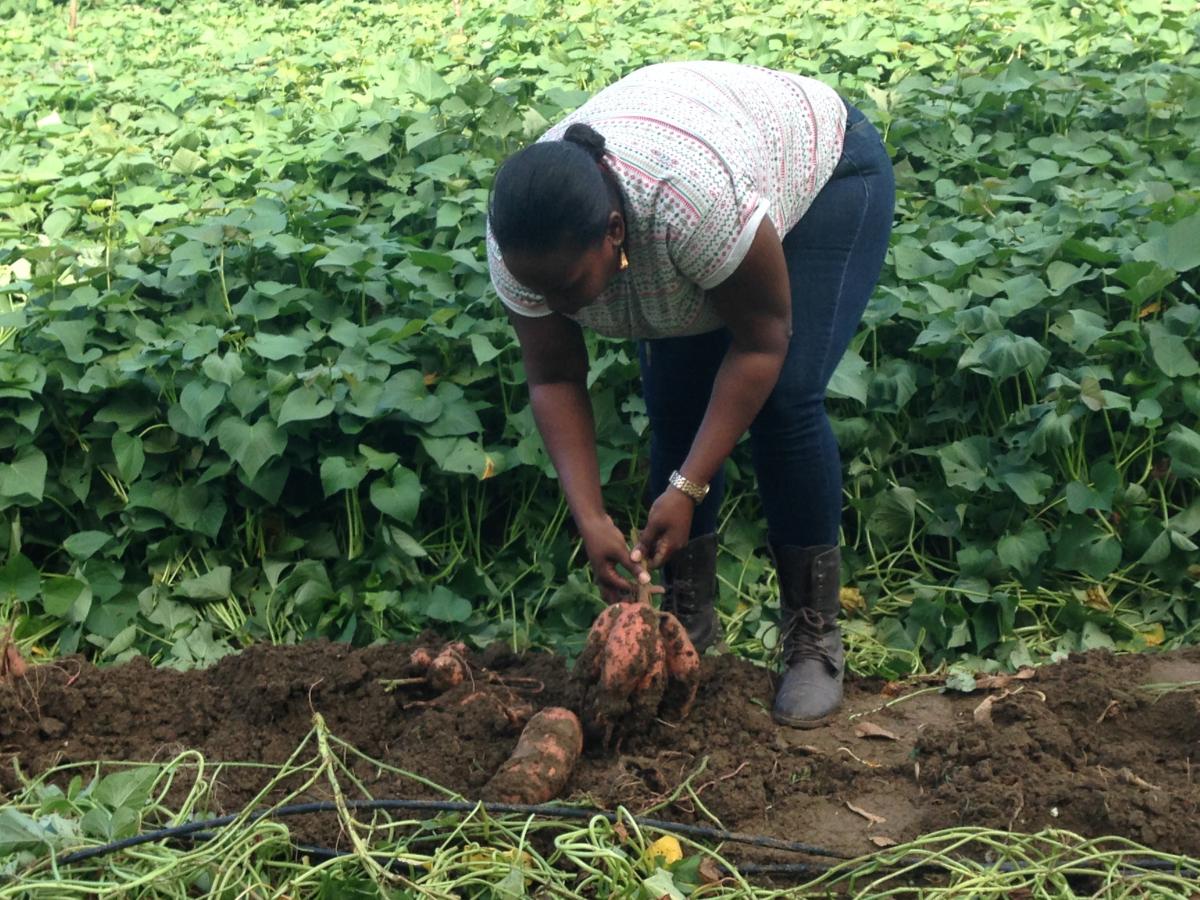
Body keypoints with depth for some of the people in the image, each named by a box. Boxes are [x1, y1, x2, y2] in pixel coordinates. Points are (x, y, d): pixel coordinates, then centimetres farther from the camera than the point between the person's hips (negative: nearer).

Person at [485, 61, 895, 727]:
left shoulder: (698, 200, -44)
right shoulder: (521, 242, -27)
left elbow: (761, 344, -30)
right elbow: (554, 380, -16)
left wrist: (687, 489, -29)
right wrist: (590, 520, -24)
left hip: (821, 169, -5)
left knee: (785, 403, -17)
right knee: (673, 407, -5)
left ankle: (815, 637, -7)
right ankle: (689, 620, 9)